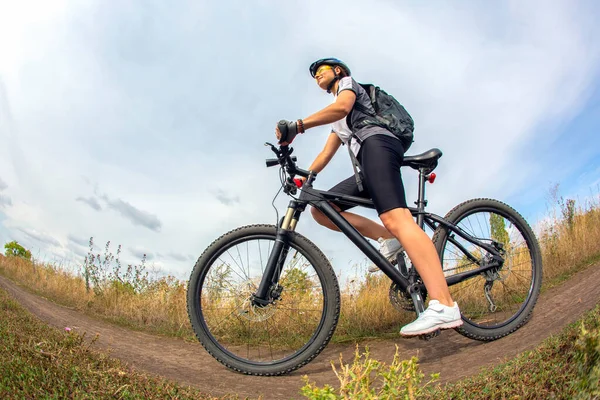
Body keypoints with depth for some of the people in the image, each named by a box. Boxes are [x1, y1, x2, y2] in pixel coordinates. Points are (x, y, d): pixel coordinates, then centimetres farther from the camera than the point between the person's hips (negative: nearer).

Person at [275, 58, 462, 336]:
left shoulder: (348, 82, 16)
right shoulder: (338, 123, 40)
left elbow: (342, 106, -8)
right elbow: (325, 154, 34)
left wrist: (298, 125, -20)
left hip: (378, 143, -9)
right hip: (367, 166, 9)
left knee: (394, 218, -28)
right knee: (320, 209, 0)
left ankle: (444, 307, -42)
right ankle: (386, 238, -9)